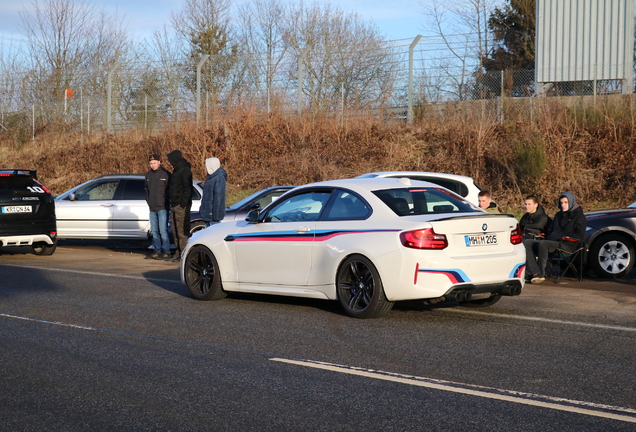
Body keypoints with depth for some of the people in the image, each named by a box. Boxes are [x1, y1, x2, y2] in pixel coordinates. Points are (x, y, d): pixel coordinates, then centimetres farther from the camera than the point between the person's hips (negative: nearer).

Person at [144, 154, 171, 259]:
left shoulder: (165, 174, -6)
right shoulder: (148, 175, 13)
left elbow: (169, 190, -6)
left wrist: (165, 203, -10)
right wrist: (148, 201, 11)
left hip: (162, 207, -6)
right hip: (152, 208, 7)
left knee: (163, 230, -9)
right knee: (154, 231, 8)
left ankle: (166, 251, -3)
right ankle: (157, 250, 15)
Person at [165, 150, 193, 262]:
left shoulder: (185, 171, -12)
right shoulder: (176, 171, 19)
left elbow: (187, 189, -17)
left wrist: (183, 204, -21)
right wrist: (172, 204, 16)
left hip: (181, 206, -10)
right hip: (174, 205, 10)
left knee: (182, 231, -8)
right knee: (175, 231, 12)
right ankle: (178, 253, 17)